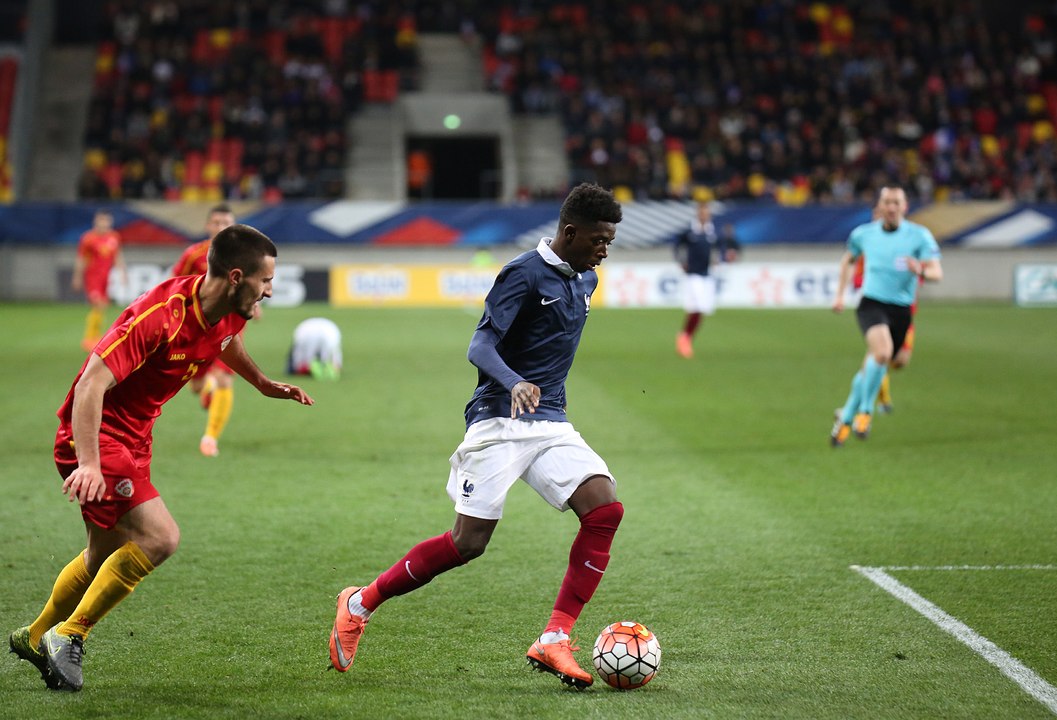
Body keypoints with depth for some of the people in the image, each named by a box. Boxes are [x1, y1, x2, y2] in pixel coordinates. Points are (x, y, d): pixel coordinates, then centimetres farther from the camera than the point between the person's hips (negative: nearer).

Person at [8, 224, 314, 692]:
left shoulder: (229, 316, -4)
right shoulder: (160, 315, -30)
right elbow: (92, 384, -33)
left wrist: (263, 384, 25)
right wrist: (88, 464, -41)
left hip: (133, 440, 9)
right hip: (97, 437, -9)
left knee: (106, 556, 20)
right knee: (159, 537, -20)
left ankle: (35, 638, 42)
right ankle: (69, 635, -5)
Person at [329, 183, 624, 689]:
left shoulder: (584, 281, 13)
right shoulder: (525, 273, -11)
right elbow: (479, 347, -18)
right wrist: (515, 384, -35)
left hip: (550, 425, 7)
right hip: (498, 423, -7)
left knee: (606, 509, -16)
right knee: (469, 543, -10)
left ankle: (553, 641, -14)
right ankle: (360, 604, 12)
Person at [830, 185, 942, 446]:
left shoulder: (919, 236, -3)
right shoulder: (863, 234, 5)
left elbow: (937, 273, -9)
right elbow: (848, 259, 25)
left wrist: (920, 271, -32)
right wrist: (840, 295, 19)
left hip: (901, 309, 1)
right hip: (871, 304, -1)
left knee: (873, 366, 8)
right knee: (883, 350, -29)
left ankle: (846, 418, 28)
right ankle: (865, 410, -13)